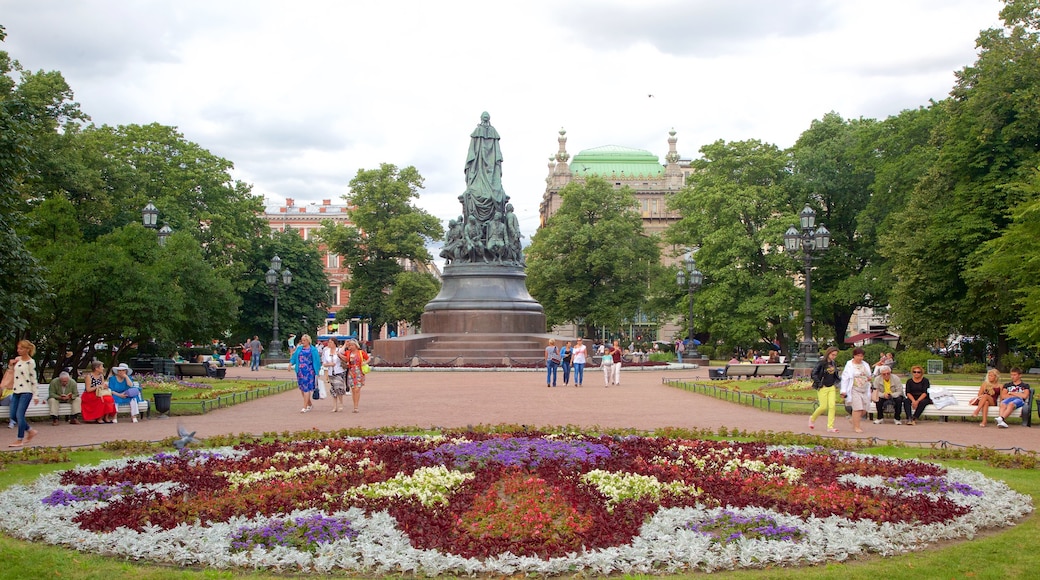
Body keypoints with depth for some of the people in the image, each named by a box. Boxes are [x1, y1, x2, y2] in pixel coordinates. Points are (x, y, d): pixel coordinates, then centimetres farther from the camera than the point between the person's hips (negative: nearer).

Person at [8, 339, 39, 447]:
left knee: (19, 415, -10)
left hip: (26, 392, -8)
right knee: (13, 415, 6)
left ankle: (20, 440, -3)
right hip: (16, 391, 8)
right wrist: (11, 363, 4)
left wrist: (35, 395, -11)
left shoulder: (30, 362, -10)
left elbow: (33, 379, -10)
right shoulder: (17, 359, 9)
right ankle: (30, 431, 22)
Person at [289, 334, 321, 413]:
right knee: (302, 388, 8)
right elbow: (294, 356, 10)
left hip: (308, 371, -5)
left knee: (306, 388, -9)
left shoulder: (313, 350, 1)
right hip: (300, 371, 5)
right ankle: (310, 404, 24)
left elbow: (316, 361, 0)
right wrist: (291, 363, -10)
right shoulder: (299, 348, 13)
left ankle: (305, 407, -9)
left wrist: (316, 372, -3)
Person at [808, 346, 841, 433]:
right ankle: (812, 419, 24)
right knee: (823, 407, -4)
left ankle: (830, 427, -4)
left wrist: (836, 384, 11)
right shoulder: (821, 363, -9)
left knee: (832, 406, -6)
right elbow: (814, 374, -12)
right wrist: (819, 384, -13)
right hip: (823, 388, -5)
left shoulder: (834, 364, 10)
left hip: (832, 388, 5)